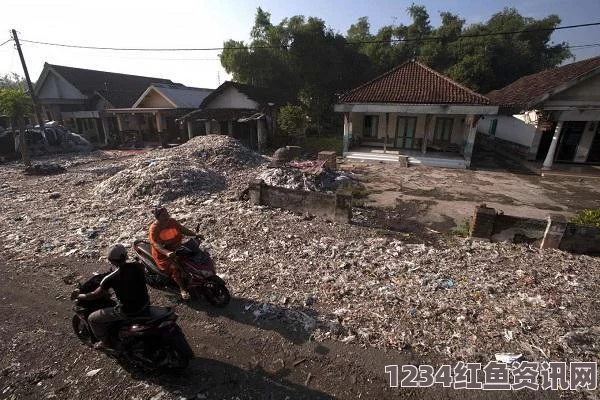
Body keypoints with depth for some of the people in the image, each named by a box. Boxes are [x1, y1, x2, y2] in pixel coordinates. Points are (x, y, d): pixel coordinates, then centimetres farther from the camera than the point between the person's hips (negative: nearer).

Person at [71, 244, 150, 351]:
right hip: (145, 304, 6)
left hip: (127, 312, -6)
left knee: (92, 319, 14)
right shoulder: (139, 266, -6)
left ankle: (107, 343, 30)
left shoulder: (111, 278, -18)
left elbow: (94, 296, -4)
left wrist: (77, 296, 14)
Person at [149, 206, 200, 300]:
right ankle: (182, 288, -6)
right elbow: (156, 245, -29)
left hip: (177, 248, 6)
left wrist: (195, 234, -13)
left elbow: (183, 230, 3)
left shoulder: (172, 221, -2)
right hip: (162, 254, -6)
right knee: (175, 268, -25)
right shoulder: (154, 229, -19)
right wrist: (167, 253, -46)